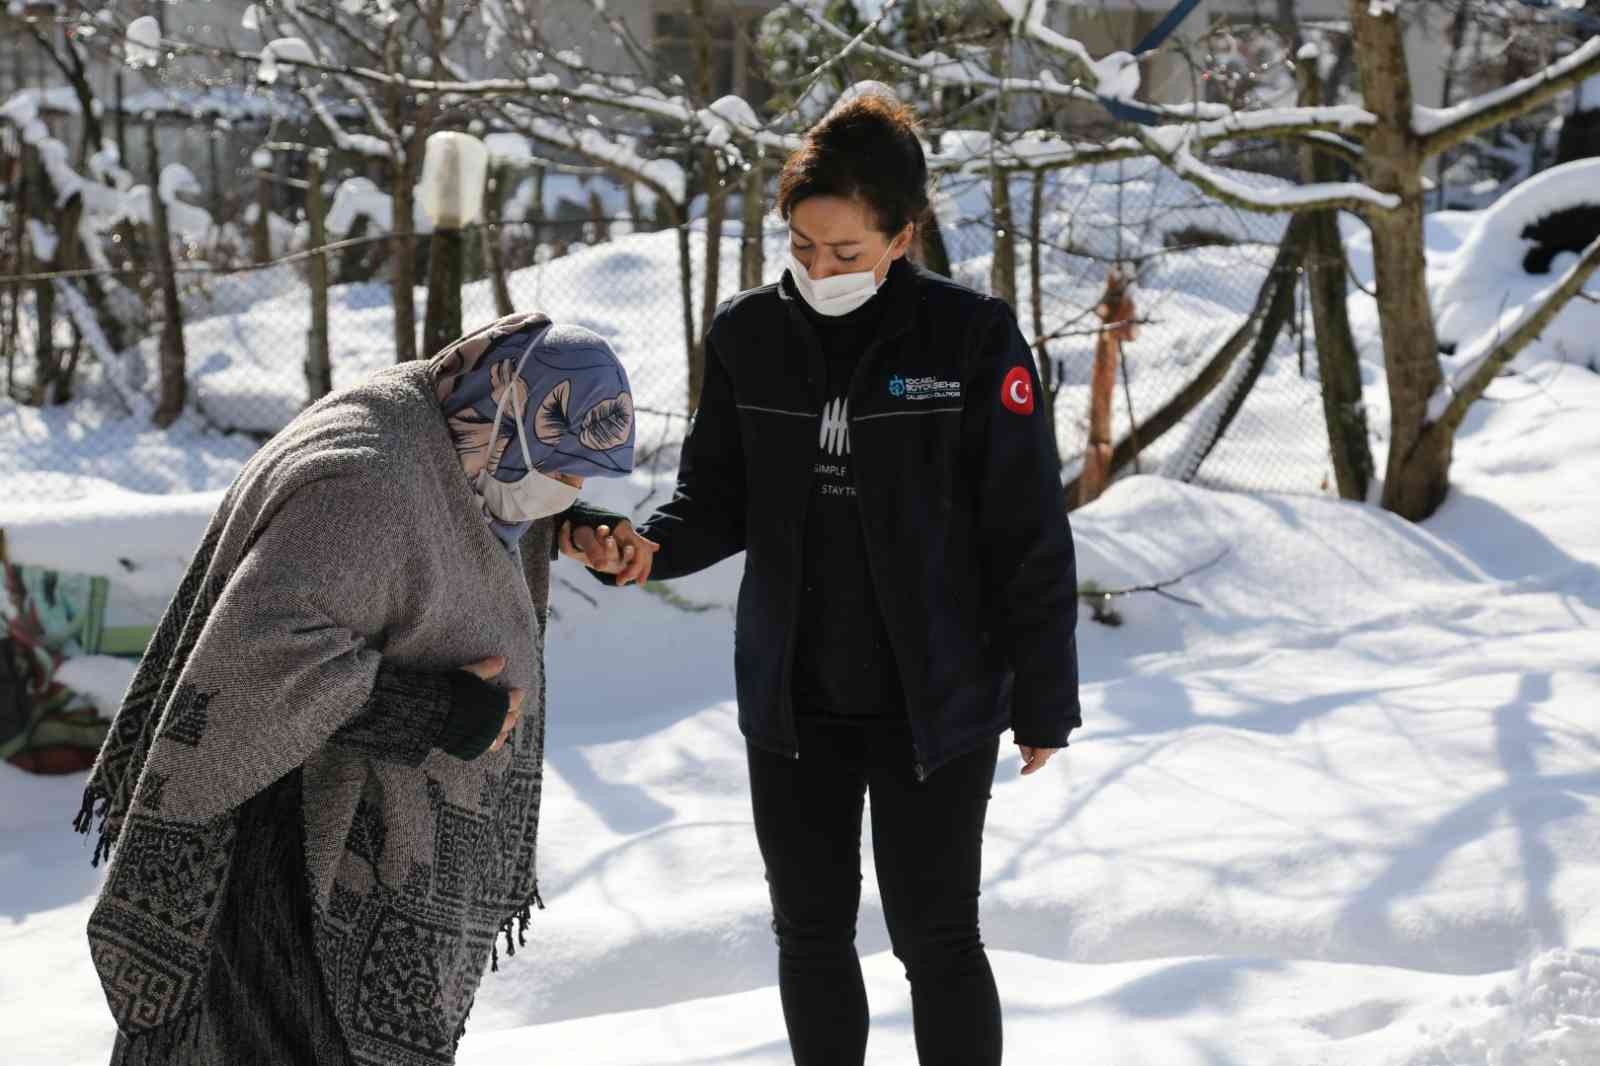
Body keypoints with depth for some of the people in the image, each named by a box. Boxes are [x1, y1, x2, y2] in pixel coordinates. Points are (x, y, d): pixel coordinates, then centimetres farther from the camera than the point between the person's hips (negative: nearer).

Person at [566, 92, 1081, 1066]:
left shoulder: (971, 338, -12)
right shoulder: (749, 338, -2)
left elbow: (1029, 534, -8)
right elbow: (719, 500, 6)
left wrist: (1043, 703, -6)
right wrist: (649, 549, -17)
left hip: (934, 698, -4)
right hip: (792, 700, 4)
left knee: (936, 937, 4)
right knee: (811, 931, 14)